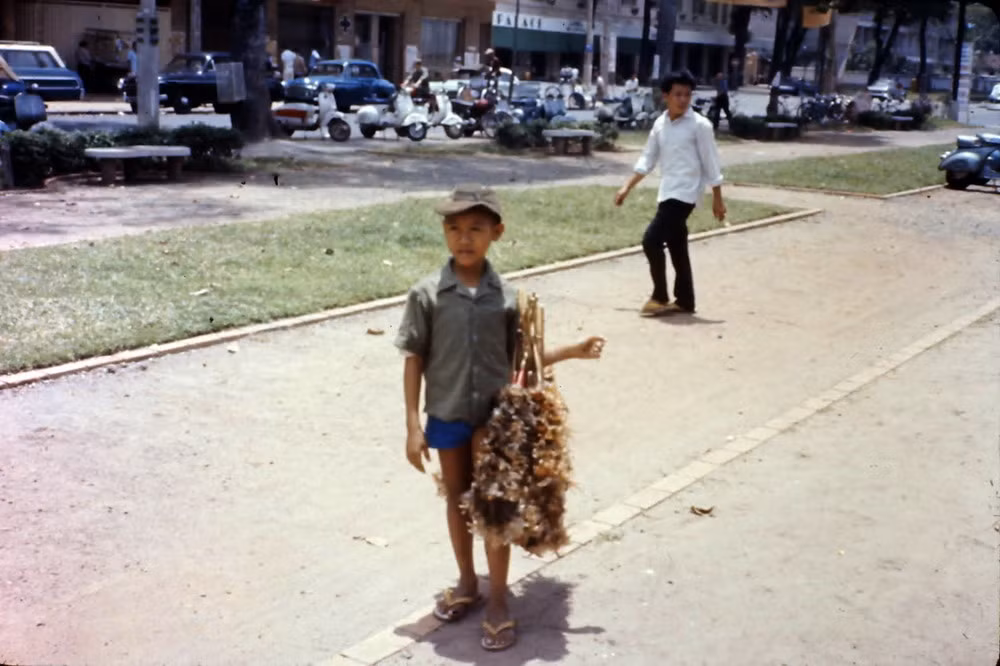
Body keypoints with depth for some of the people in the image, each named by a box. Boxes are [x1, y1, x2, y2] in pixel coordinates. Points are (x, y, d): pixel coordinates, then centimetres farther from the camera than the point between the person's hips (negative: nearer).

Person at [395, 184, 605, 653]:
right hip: (447, 415, 1)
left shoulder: (506, 297, -5)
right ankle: (467, 584, 35)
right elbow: (414, 359, -6)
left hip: (495, 415, 0)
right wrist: (413, 424, -8)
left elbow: (521, 358, 3)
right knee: (458, 499, 16)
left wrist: (573, 351, -6)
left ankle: (498, 601, 15)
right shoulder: (427, 294, -9)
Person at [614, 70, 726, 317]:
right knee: (676, 246, 12)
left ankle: (660, 297, 0)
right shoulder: (660, 124, 8)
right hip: (667, 193, 7)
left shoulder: (700, 125, -10)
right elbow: (647, 159, 15)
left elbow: (711, 164, -7)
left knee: (651, 240, -13)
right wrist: (627, 187, 11)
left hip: (684, 194, -7)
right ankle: (684, 300, 22)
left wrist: (717, 199, -7)